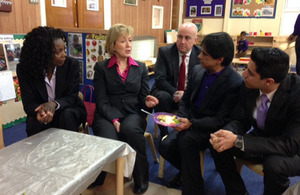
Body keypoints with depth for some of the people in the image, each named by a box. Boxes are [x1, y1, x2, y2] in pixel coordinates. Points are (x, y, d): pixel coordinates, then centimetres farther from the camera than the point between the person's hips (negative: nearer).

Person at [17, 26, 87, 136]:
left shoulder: (72, 64, -12)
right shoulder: (25, 69, -11)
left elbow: (72, 96, -12)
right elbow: (29, 103, -14)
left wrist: (54, 104, -35)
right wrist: (39, 112, -39)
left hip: (69, 111, 1)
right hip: (41, 112, 0)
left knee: (66, 115, -32)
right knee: (35, 123, -31)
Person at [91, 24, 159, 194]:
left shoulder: (141, 68, 13)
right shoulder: (101, 67, 6)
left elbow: (142, 98, 11)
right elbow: (101, 101, -2)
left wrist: (147, 102, -14)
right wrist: (114, 120, -18)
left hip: (133, 114, 1)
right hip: (107, 115, -1)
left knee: (130, 129, -35)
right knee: (108, 139, -33)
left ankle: (141, 178, -11)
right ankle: (96, 177, 1)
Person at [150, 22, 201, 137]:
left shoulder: (200, 54, -2)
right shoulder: (164, 52, -6)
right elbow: (159, 79, -12)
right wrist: (175, 93, -27)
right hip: (167, 92, -1)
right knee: (163, 97, -34)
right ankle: (163, 134, -14)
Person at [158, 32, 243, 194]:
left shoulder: (235, 83, -20)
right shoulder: (197, 70, 0)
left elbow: (221, 120, -18)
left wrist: (191, 124, -27)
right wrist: (182, 119, -6)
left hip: (212, 128, -6)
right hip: (190, 121, 6)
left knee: (186, 139, -32)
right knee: (165, 146, -13)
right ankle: (186, 170, 20)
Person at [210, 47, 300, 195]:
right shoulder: (248, 86, -15)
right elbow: (240, 120, -4)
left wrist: (237, 141, -36)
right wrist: (226, 135, -29)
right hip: (260, 139, 5)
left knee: (274, 164, -35)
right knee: (219, 146, -15)